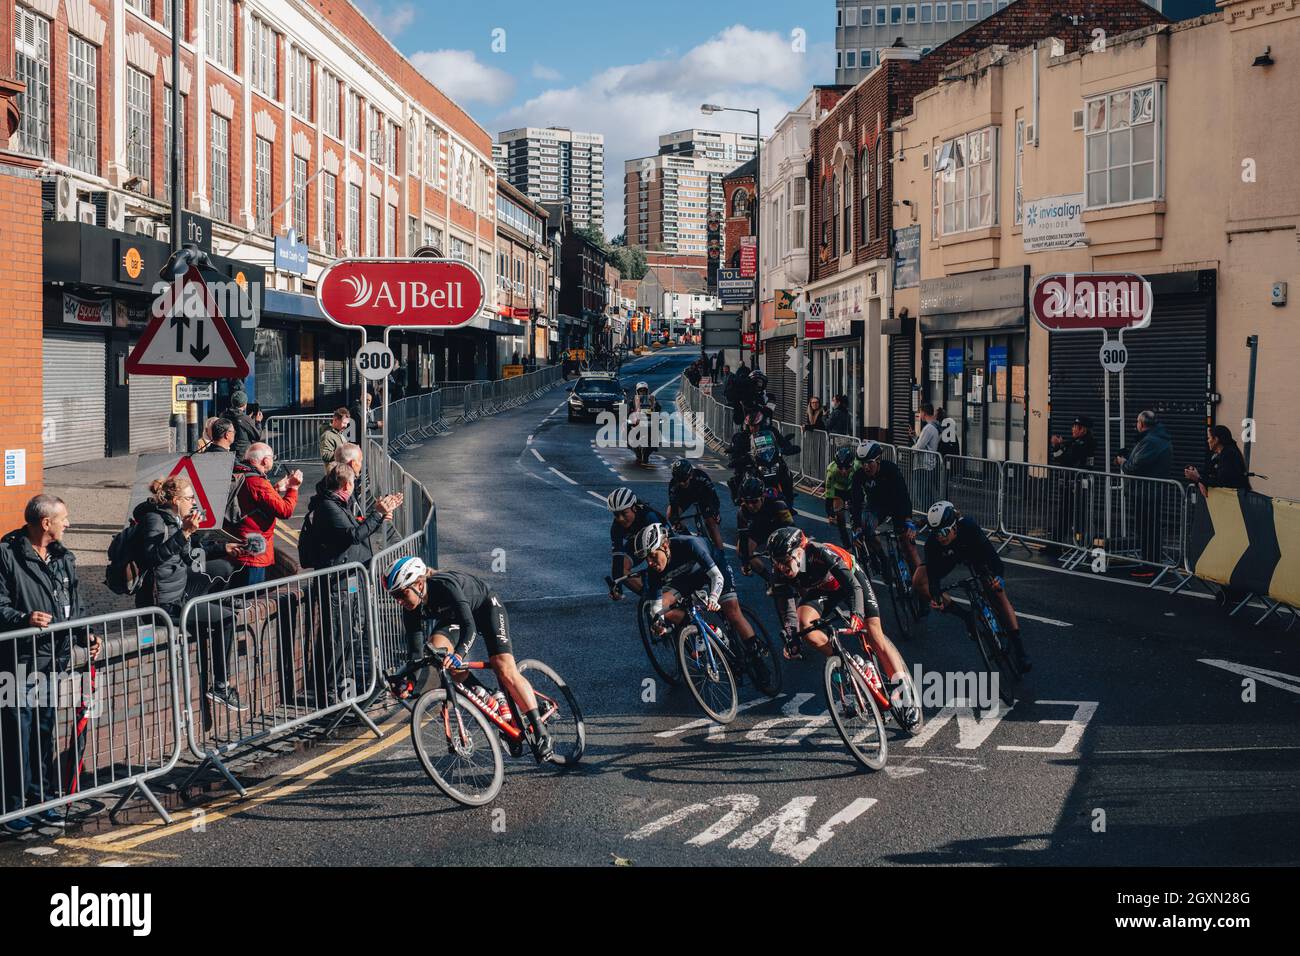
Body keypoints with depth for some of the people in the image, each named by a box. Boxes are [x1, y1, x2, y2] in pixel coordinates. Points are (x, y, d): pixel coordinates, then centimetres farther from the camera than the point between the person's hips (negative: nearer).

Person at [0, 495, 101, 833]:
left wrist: (86, 635, 5)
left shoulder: (63, 558, 13)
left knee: (46, 731, 13)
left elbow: (75, 607, 20)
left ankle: (41, 800, 23)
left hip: (53, 661, 7)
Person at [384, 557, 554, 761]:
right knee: (437, 646, -23)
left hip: (486, 607, -6)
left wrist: (459, 654, -62)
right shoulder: (412, 609, -21)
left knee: (506, 671, -20)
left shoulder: (445, 585, -38)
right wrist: (405, 678, -33)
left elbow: (469, 626, -46)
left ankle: (540, 733, -15)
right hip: (451, 615, 6)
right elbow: (415, 653, -18)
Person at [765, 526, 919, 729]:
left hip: (849, 579, -4)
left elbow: (854, 586, -42)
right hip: (820, 592, 4)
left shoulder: (821, 553, -39)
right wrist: (790, 639, -42)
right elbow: (788, 608, -27)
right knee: (804, 622, -27)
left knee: (874, 635, -13)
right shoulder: (780, 573, -27)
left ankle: (906, 693, -7)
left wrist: (857, 613, -57)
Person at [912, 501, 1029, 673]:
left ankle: (1018, 646, -16)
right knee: (918, 583, -19)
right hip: (948, 557, 2)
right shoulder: (932, 543, -33)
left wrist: (997, 575, -58)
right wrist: (935, 596, -47)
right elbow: (933, 573, -31)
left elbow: (990, 552, -42)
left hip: (974, 553, -2)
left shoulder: (969, 527, -39)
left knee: (998, 593, -19)